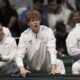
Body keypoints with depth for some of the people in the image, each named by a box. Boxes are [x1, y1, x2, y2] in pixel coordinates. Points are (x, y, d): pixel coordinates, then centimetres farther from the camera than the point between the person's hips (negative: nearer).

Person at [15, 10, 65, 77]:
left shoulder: (47, 31, -9)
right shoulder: (24, 35, -6)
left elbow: (52, 50, -19)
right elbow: (19, 55, -13)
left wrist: (53, 68, -33)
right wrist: (22, 69, -33)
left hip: (47, 70, -1)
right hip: (32, 71, 1)